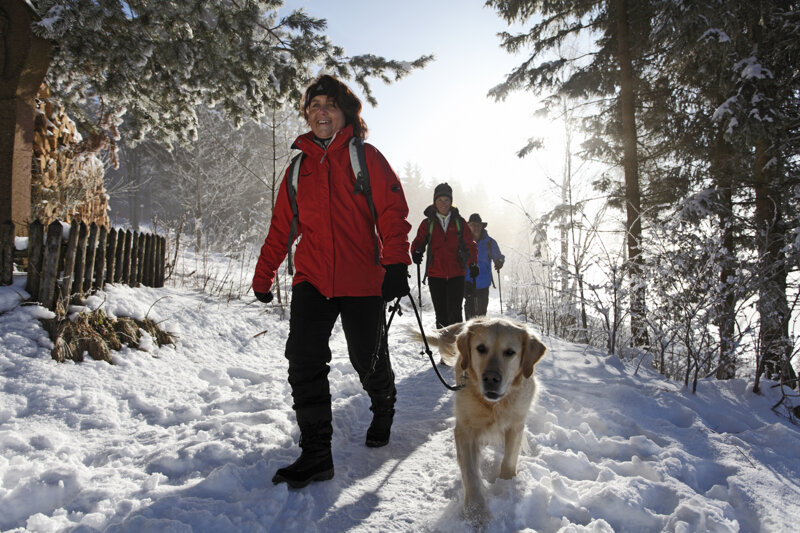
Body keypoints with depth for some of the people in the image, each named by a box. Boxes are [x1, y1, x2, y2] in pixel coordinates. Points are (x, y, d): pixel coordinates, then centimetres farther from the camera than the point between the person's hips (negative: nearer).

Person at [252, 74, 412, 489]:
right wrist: (263, 278, 16)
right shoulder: (299, 166, 14)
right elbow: (281, 226, 17)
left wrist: (396, 263, -20)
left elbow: (392, 211, -6)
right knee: (304, 358, -12)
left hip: (363, 282, -3)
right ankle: (315, 454, -1)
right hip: (312, 279, 3)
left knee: (368, 362, 6)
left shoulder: (366, 157, 4)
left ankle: (383, 411, 41)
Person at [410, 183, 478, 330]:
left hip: (456, 275, -1)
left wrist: (473, 263, -4)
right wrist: (416, 251, -21)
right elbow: (419, 242, 2)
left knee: (454, 313, -9)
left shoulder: (459, 222, 7)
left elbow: (470, 244, 9)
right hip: (435, 275, 1)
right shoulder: (427, 223, 7)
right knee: (441, 314, 6)